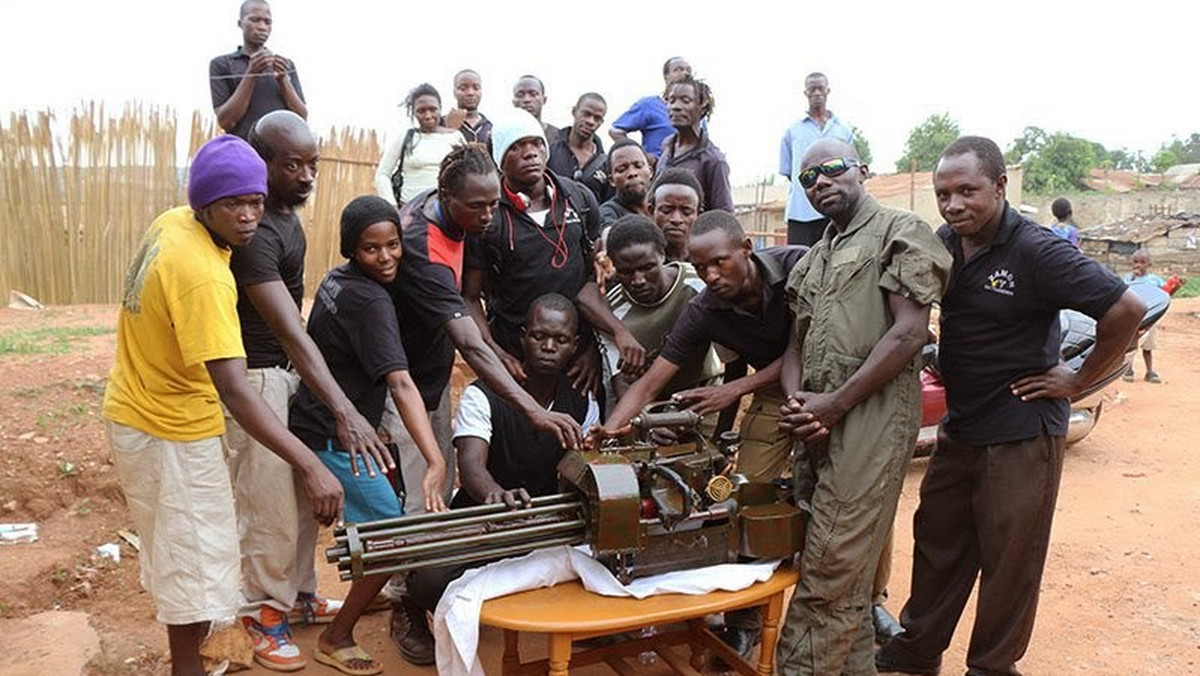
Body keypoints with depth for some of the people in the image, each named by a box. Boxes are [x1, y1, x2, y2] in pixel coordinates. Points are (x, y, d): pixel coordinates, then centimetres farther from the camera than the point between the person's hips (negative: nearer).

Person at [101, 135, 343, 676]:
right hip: (172, 431, -10)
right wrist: (310, 467, -44)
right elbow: (234, 392, -40)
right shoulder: (203, 276, -33)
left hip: (134, 410, 10)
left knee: (175, 550, 24)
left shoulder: (171, 222, -6)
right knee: (196, 560, 5)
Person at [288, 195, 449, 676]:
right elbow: (401, 385, -35)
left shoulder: (337, 279, 2)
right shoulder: (369, 301, -24)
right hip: (336, 437, -9)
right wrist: (436, 462, -43)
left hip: (313, 421, 9)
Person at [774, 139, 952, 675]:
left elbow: (909, 331, -11)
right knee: (847, 576, 15)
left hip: (871, 418, -7)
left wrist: (835, 403, -14)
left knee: (829, 575, -7)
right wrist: (795, 402, -2)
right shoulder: (811, 261, 23)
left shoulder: (900, 231, 0)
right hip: (818, 427, 8)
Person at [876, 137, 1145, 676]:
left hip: (1022, 433, -7)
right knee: (936, 538, 18)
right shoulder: (944, 243, 0)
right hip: (959, 425, 7)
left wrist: (1079, 380, -14)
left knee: (1008, 557, 8)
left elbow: (1126, 310, -21)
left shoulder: (1036, 251, -20)